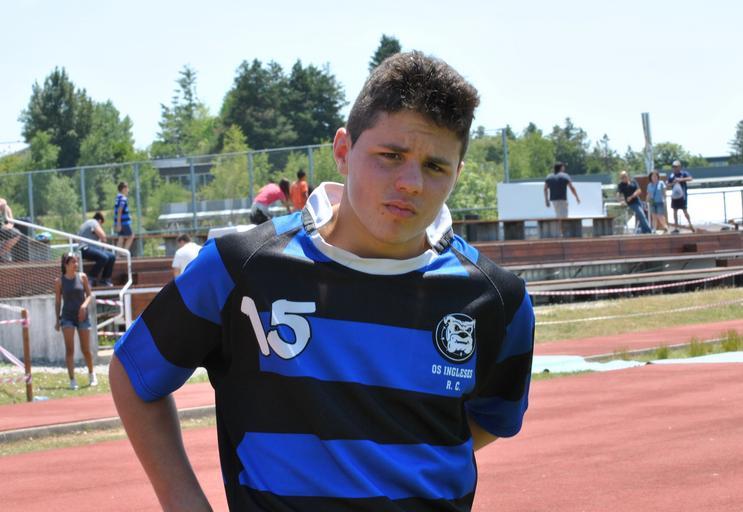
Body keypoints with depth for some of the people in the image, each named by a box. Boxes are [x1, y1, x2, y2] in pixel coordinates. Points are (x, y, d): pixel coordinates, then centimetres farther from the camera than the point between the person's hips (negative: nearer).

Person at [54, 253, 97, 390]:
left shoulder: (82, 277, 3)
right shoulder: (59, 281, 0)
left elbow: (89, 294, 5)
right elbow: (57, 301, 5)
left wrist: (85, 305, -14)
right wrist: (57, 320, 3)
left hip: (82, 316, 1)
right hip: (67, 317, -1)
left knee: (86, 349, 6)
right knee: (69, 349, -9)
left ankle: (91, 374, 30)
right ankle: (72, 380, -9)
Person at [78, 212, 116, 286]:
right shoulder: (93, 222, -6)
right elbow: (102, 236, -15)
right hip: (85, 249, -11)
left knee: (112, 256, 3)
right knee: (104, 257, -32)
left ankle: (105, 279, 7)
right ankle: (90, 279, -24)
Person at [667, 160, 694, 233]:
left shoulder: (683, 173, -6)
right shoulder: (671, 175, 7)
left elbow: (690, 178, -22)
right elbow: (668, 184, 12)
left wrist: (681, 179, -31)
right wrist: (672, 183, -10)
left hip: (682, 195, -5)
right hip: (674, 195, 5)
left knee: (685, 210, -7)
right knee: (675, 211, 6)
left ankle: (690, 224, 6)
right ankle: (676, 227, 11)